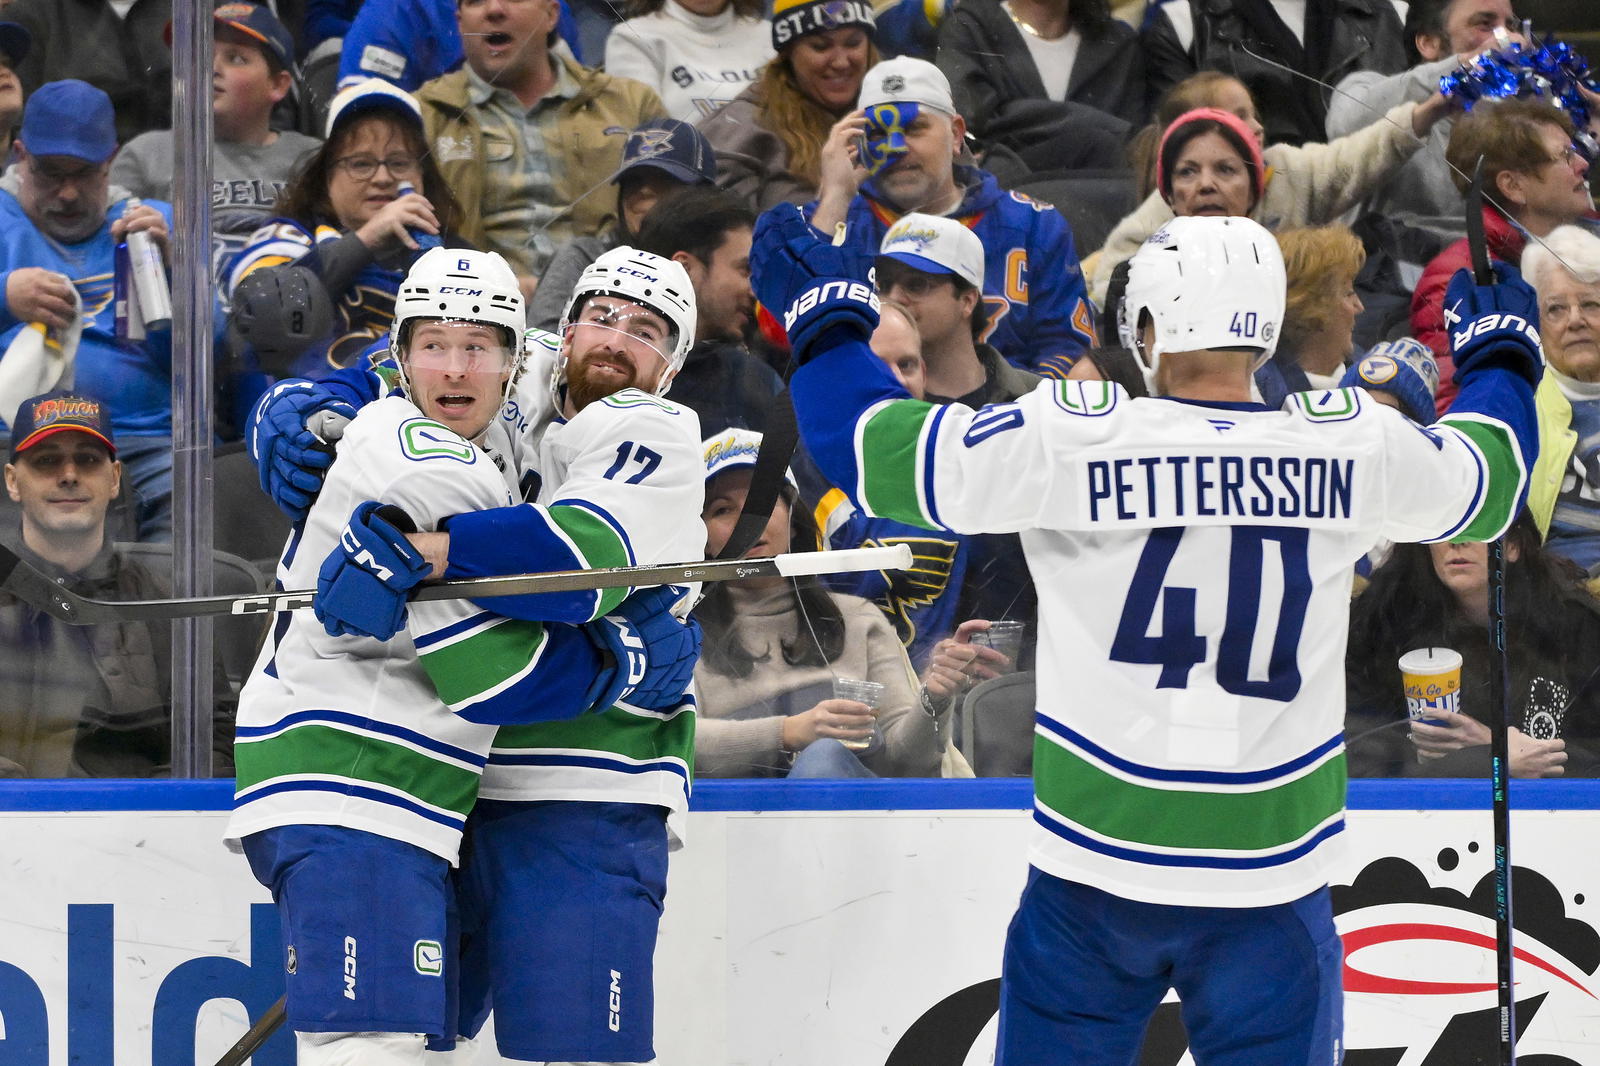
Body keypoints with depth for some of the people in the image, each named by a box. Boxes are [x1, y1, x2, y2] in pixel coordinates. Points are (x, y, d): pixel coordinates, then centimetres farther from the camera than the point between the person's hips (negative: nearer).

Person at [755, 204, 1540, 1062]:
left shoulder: (1069, 443, -13)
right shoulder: (1352, 447, -6)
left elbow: (872, 443, -5)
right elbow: (1488, 478, 15)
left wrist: (821, 310, 12)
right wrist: (1500, 353, 36)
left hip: (1096, 866, -1)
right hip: (1271, 880, 1)